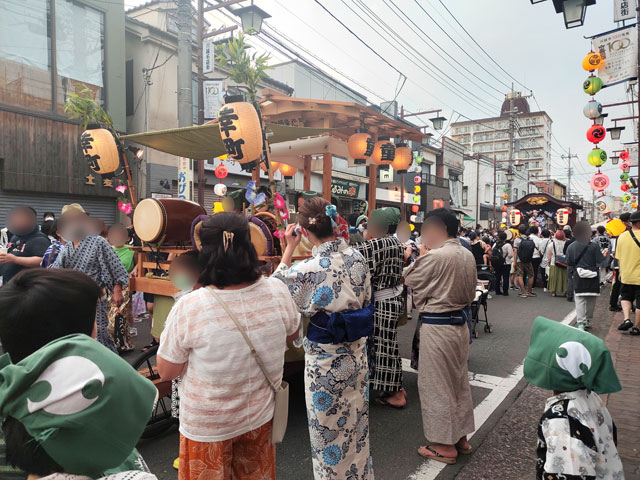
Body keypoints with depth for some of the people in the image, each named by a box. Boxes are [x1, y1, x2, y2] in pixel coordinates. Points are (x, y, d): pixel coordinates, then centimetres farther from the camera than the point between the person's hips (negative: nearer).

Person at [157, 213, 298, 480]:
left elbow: (166, 372, -13)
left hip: (206, 425, -2)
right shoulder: (277, 292, -19)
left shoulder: (188, 308, -28)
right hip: (260, 417, 3)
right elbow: (292, 331, 2)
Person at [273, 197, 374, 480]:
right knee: (355, 421, 24)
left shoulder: (308, 269, -25)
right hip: (356, 353, 6)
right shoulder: (357, 257, -8)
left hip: (325, 356, -6)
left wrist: (289, 248, -6)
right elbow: (366, 300, 3)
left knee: (328, 427, 16)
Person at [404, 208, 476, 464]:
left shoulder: (434, 256, -21)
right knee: (459, 380, 18)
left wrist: (413, 260, 8)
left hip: (438, 327, -8)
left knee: (437, 384, 5)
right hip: (460, 323, 9)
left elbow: (409, 280, -7)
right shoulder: (468, 255, 4)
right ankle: (461, 437, 32)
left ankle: (445, 445, 18)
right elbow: (471, 289, 14)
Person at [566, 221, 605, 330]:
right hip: (593, 277, 0)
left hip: (579, 277, 0)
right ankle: (588, 320, 25)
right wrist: (604, 255, 11)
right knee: (591, 300, 15)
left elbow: (569, 263, 2)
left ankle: (581, 322, -9)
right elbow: (600, 262, -7)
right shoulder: (594, 246, -8)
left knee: (580, 300, 1)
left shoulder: (571, 247, -2)